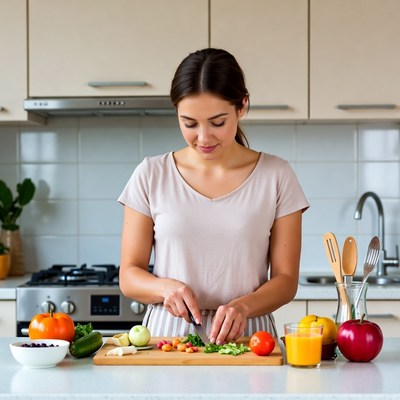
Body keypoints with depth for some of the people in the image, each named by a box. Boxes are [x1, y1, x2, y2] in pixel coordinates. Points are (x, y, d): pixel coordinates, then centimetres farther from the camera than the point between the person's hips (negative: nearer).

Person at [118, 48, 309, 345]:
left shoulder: (276, 176, 3)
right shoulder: (151, 175, 4)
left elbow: (286, 279, 3)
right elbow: (129, 276, 7)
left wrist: (242, 306, -17)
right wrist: (165, 287, -14)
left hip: (245, 337, -1)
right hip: (167, 333, 1)